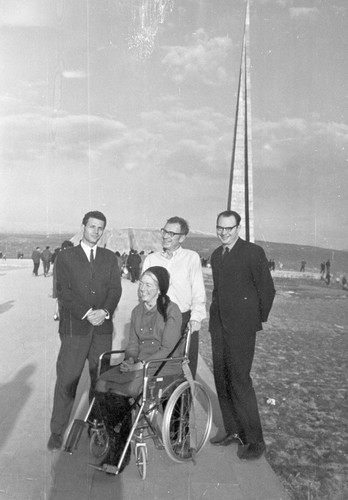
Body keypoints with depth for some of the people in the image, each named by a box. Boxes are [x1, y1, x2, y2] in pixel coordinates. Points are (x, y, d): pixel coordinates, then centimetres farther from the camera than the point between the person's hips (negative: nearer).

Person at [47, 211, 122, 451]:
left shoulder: (110, 258, 13)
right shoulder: (65, 257, 6)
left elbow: (115, 289, 4)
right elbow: (64, 291, -4)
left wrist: (105, 311, -14)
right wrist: (87, 313, -15)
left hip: (103, 327, 2)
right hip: (74, 327, -2)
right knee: (67, 381, -1)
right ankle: (57, 431, 12)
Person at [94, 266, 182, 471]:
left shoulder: (171, 310, -8)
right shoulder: (137, 311, 13)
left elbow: (167, 349, -13)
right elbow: (133, 343, 15)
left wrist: (140, 364, -20)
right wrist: (129, 360, -7)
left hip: (165, 367, -6)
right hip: (139, 364, 6)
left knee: (120, 391, -27)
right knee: (102, 384, -19)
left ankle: (121, 452, -7)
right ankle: (117, 444, -8)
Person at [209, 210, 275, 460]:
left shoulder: (253, 252, -7)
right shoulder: (216, 255, 15)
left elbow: (267, 289, -5)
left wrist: (259, 318, 0)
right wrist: (217, 315, 12)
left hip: (241, 326, -7)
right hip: (219, 325, 7)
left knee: (239, 380, -8)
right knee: (222, 380, 10)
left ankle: (254, 440, 4)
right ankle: (233, 431, 25)